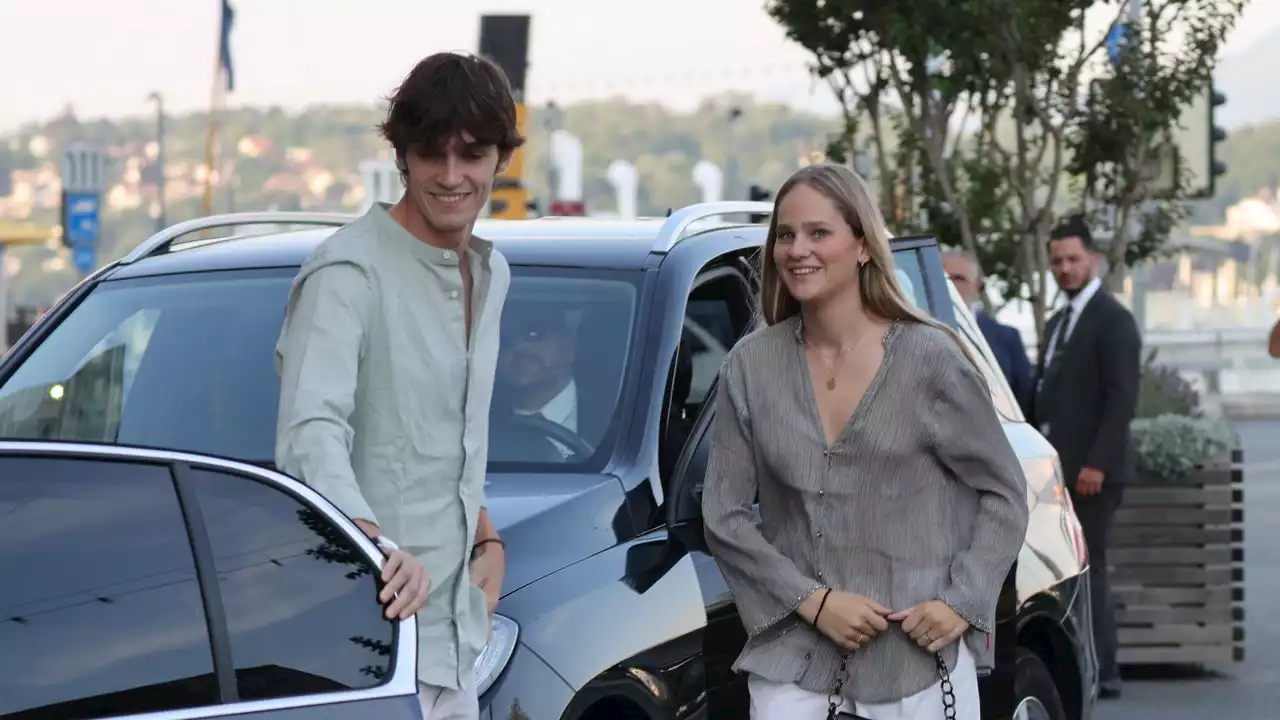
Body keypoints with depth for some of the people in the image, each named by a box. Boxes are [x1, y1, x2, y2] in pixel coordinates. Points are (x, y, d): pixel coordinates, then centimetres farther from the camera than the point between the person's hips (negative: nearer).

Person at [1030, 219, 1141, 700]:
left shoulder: (1113, 320, -8)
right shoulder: (1057, 323, 19)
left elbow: (1122, 398, -15)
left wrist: (1097, 463, -20)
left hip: (1091, 470, -8)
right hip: (1056, 470, 8)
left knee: (1087, 569, -8)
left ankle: (1101, 673, -4)